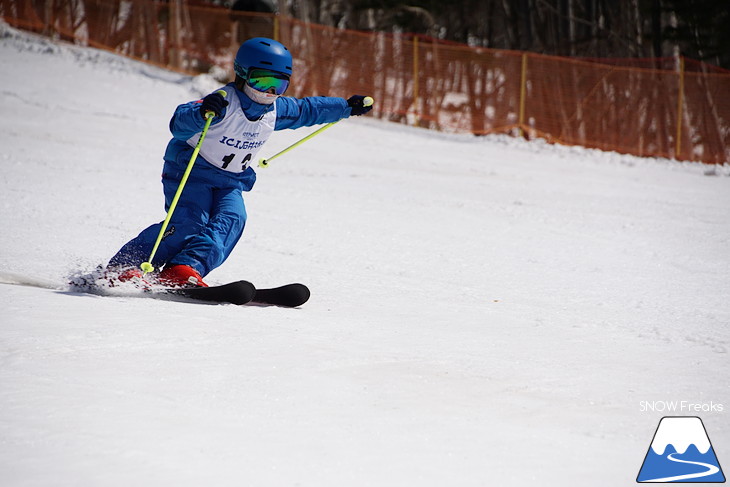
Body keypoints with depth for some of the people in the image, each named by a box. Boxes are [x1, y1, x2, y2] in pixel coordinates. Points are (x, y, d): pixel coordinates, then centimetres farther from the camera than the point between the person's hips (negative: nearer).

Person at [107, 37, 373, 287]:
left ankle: (184, 269, -34)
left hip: (231, 182, 7)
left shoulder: (276, 110, 0)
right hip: (190, 171, -7)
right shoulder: (225, 104, -25)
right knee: (189, 223, -24)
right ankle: (122, 267, -18)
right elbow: (179, 125, -37)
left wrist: (347, 107, 25)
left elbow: (307, 109, 21)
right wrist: (202, 113, -58)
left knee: (231, 220, -20)